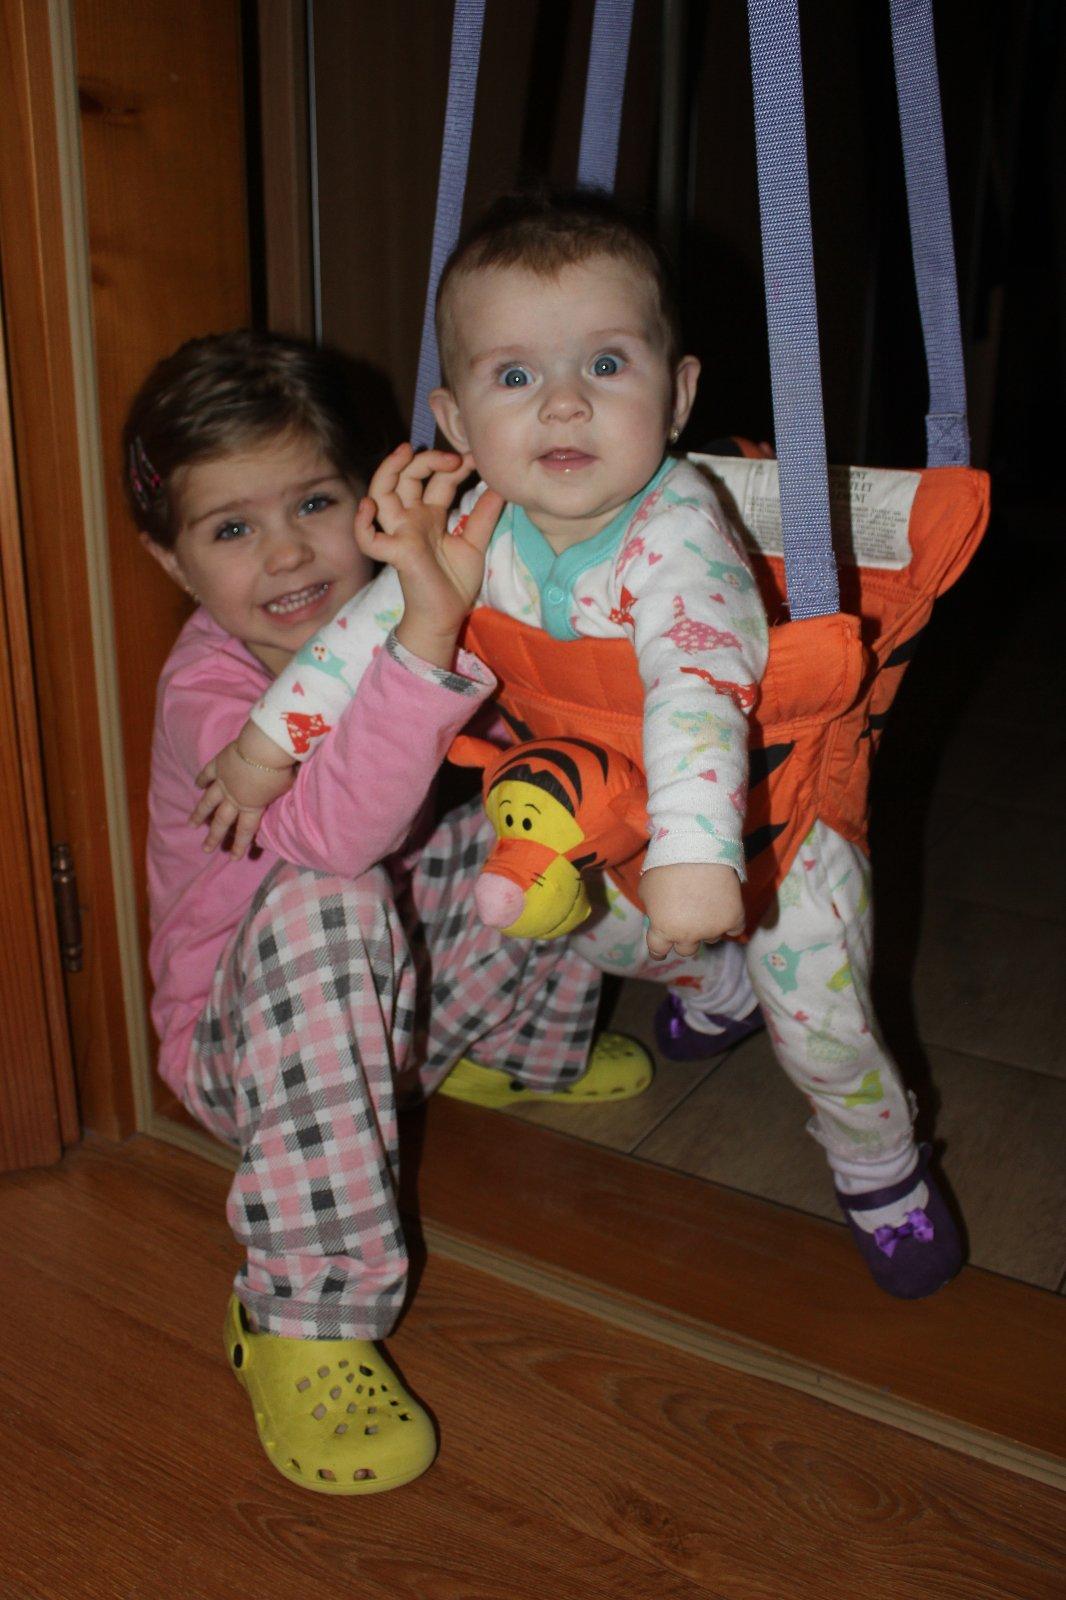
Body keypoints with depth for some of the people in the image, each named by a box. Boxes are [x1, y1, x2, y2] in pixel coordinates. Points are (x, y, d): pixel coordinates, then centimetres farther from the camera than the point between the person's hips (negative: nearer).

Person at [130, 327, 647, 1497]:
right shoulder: (206, 693, -27)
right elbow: (337, 829, -48)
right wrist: (428, 631, -59)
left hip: (393, 991, 6)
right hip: (248, 1045, -6)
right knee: (323, 905, -40)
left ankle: (527, 1051, 17)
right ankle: (301, 1320, -29)